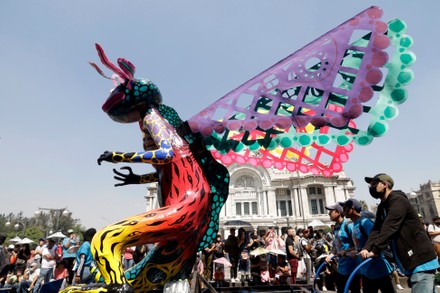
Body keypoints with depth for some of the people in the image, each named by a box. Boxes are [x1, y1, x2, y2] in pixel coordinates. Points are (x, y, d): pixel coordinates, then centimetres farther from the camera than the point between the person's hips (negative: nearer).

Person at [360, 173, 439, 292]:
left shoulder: (398, 200, -15)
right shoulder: (382, 207, 13)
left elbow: (389, 229, -26)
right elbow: (376, 230, 0)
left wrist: (374, 250, -29)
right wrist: (366, 248, -15)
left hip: (421, 261, -9)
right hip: (411, 262, 9)